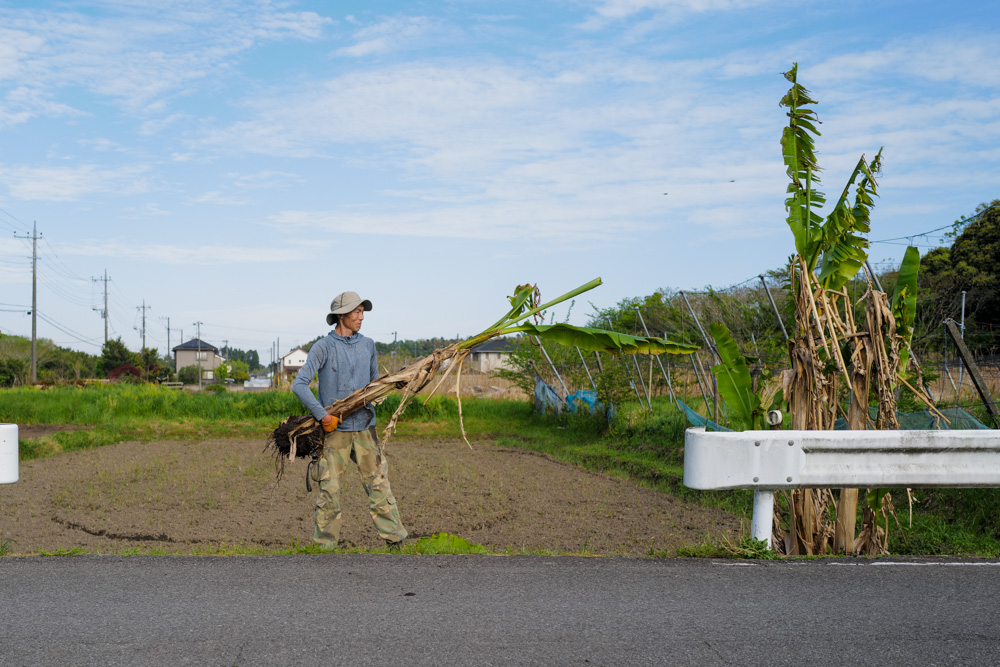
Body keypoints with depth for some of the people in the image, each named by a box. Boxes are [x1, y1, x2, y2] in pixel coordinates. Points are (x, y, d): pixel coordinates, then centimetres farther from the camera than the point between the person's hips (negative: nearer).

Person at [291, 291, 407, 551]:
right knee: (329, 490, 1)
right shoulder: (323, 347, -4)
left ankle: (396, 541, 8)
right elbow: (299, 385, -11)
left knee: (379, 485, 2)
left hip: (365, 428, 4)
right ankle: (324, 545, 13)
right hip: (334, 431, -3)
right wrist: (322, 415, -16)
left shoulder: (367, 345, 11)